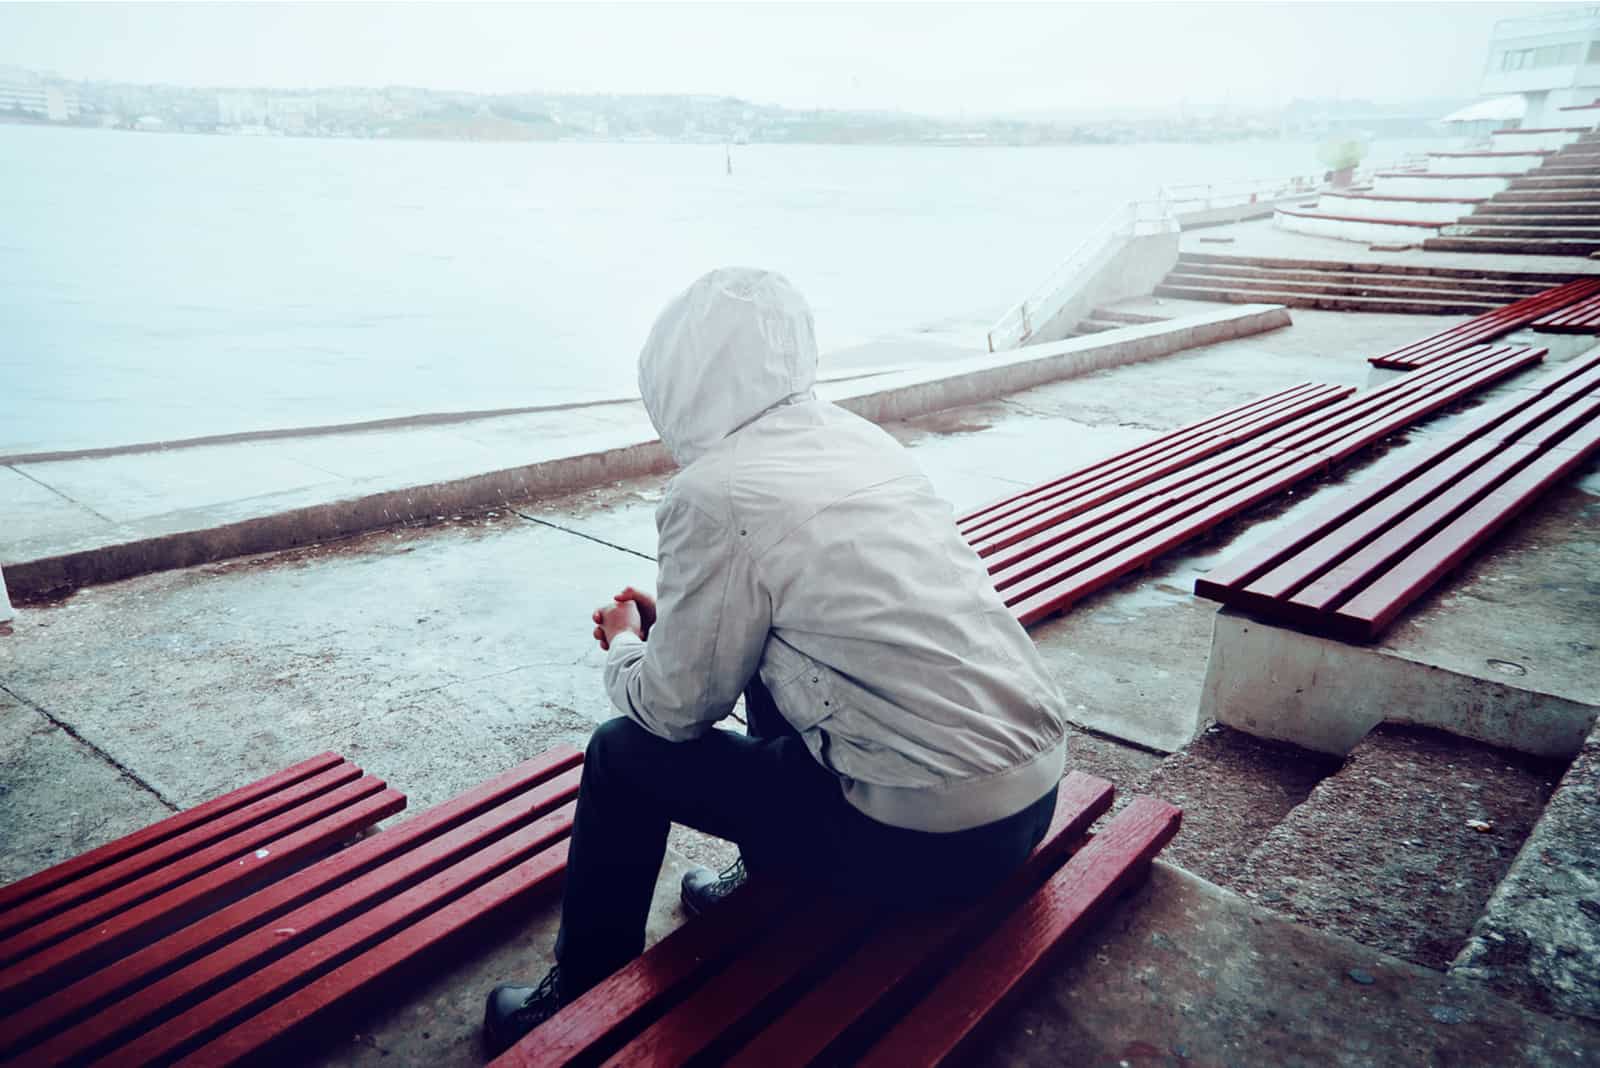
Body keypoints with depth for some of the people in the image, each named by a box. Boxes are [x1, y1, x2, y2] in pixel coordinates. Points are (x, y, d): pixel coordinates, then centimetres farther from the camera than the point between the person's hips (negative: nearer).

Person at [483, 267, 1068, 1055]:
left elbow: (676, 709, -5)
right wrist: (673, 618, 23)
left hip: (932, 843, -8)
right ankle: (771, 880, 38)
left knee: (625, 753, 6)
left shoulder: (714, 496, -16)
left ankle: (584, 998, 25)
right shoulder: (856, 437, 7)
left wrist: (625, 647, 16)